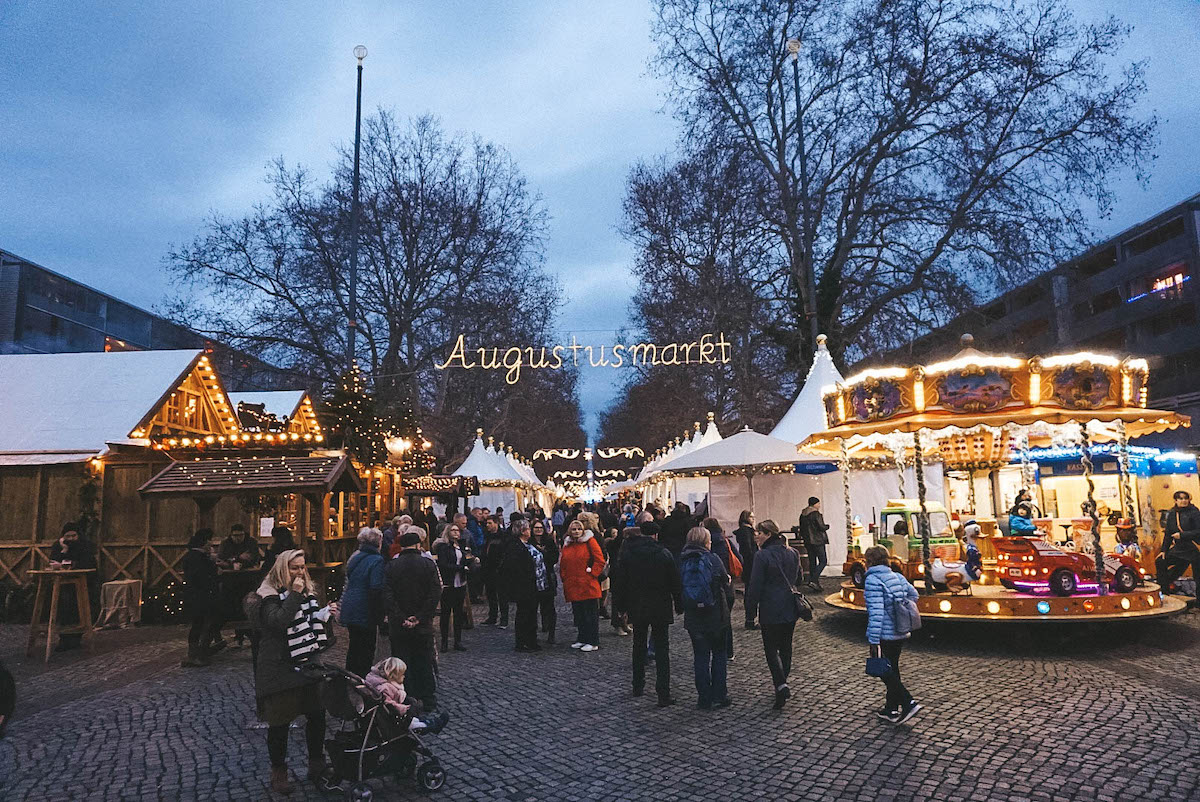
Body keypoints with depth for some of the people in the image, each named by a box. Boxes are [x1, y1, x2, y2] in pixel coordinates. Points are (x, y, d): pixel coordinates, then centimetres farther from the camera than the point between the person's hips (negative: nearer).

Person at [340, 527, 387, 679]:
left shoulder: (355, 558, 11)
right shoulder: (377, 561, -14)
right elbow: (376, 591, -21)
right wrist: (378, 618, -17)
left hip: (349, 610, 8)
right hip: (365, 614, -8)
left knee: (354, 647, 21)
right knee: (366, 651, 2)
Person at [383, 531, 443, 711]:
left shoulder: (391, 566, -3)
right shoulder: (428, 564, -5)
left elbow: (387, 596, -11)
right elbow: (435, 595, -12)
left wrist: (401, 619, -11)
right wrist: (420, 618, -10)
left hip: (398, 627, 0)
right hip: (423, 625, 0)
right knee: (424, 663, 11)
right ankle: (429, 701, 17)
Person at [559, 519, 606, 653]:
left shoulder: (590, 541, -3)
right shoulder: (567, 545, 13)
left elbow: (600, 560, -6)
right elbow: (563, 564, 20)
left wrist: (591, 572, -11)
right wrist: (564, 578, 10)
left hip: (588, 586, -6)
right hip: (573, 586, 6)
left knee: (591, 614, -1)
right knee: (578, 614, 13)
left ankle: (593, 642, 6)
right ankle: (582, 639, 25)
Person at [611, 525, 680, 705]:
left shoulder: (626, 555, -6)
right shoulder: (664, 554, -6)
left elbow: (619, 584, -3)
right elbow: (675, 582, -2)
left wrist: (622, 607, 8)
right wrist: (679, 606, 7)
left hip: (637, 608, 1)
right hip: (661, 608, -1)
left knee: (639, 646, 19)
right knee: (662, 649, 3)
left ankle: (638, 686, 27)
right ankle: (663, 694, -3)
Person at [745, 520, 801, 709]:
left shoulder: (762, 556, -15)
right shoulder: (793, 553, 6)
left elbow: (755, 585, -14)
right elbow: (799, 578, 17)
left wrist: (751, 609, -5)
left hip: (770, 610, -6)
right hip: (791, 609, 6)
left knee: (771, 648, 2)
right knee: (786, 647, 17)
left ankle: (781, 685, -13)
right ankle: (782, 682, 26)